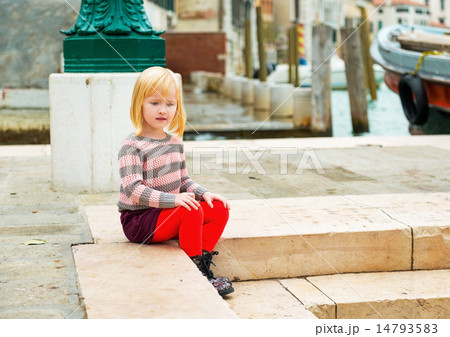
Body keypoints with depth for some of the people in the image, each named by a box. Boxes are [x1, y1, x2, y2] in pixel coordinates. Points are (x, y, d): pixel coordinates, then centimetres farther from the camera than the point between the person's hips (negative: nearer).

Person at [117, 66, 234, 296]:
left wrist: (203, 193, -3)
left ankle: (202, 265, -11)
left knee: (219, 209, -7)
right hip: (138, 219, -8)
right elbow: (132, 189, -24)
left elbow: (183, 180, 17)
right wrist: (173, 200, -33)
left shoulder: (175, 141, 9)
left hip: (169, 214, 8)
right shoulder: (132, 146, -15)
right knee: (192, 212, -29)